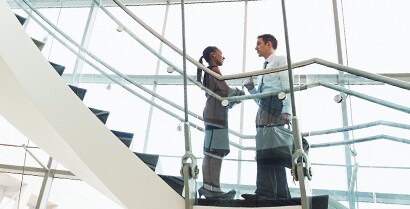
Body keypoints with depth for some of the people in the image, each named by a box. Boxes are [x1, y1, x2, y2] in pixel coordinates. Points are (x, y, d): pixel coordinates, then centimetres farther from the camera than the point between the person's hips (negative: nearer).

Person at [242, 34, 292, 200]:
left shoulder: (280, 60, 9)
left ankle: (273, 193, -19)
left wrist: (286, 111, -18)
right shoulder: (264, 69, 31)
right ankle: (267, 193, 2)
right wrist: (251, 88, 10)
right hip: (263, 111, 8)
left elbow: (287, 86, -6)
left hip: (276, 109, -8)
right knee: (264, 152, 2)